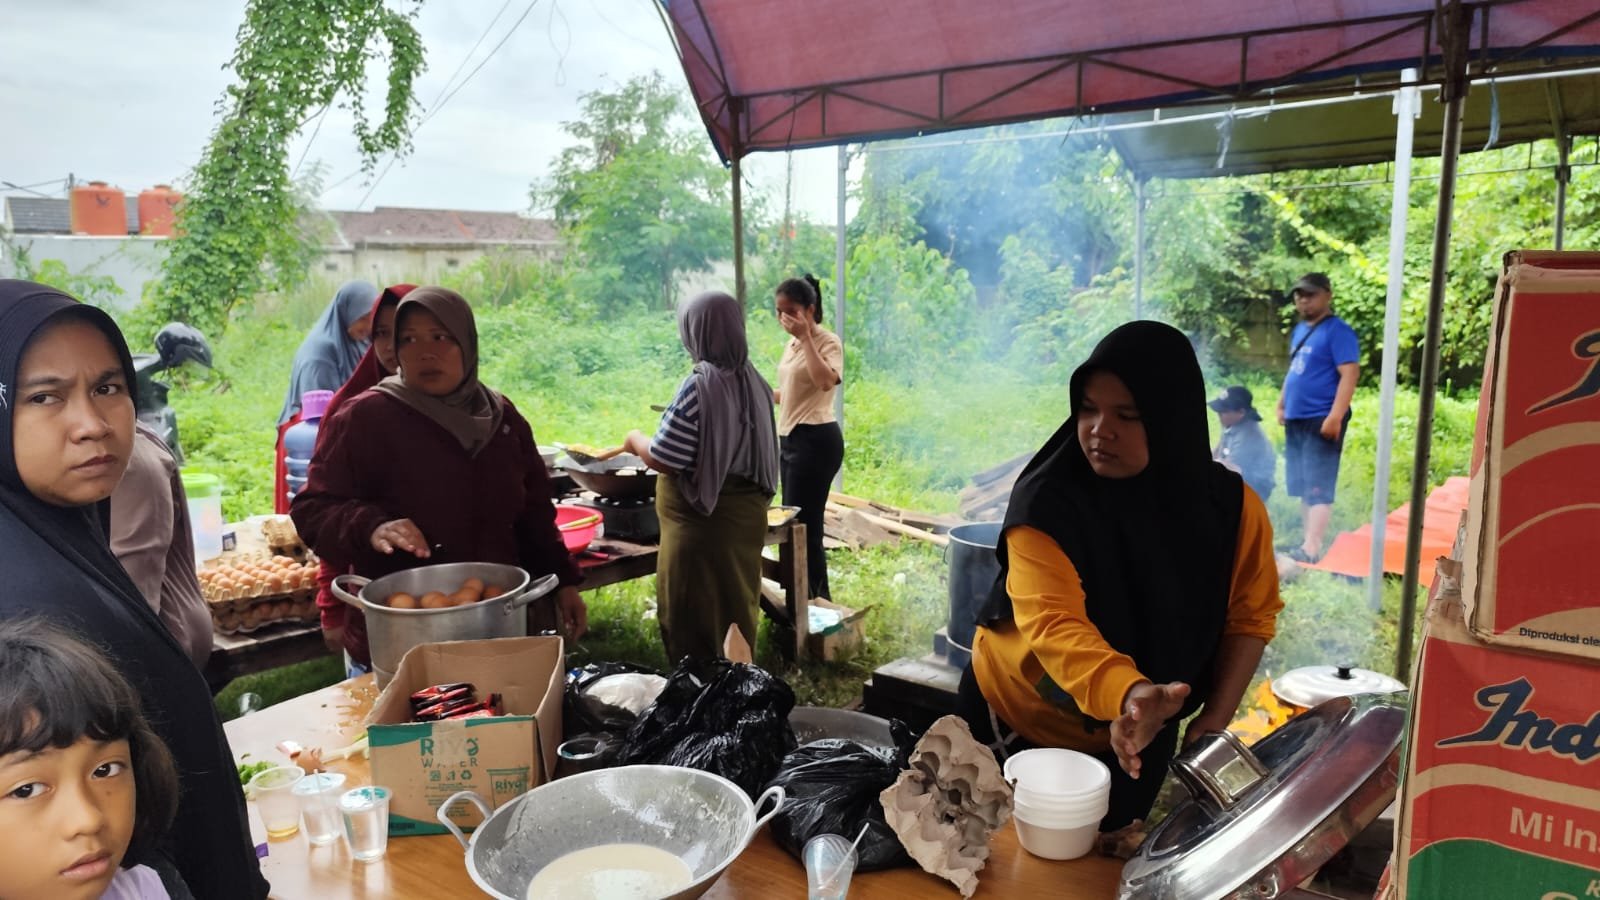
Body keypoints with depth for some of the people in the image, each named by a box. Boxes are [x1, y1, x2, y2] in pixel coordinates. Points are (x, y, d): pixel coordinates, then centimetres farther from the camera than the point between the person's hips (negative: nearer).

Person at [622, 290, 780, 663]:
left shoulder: (699, 387, -20)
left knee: (694, 624, 4)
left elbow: (662, 460, -19)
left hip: (704, 524, -8)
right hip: (745, 514, 8)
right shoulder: (754, 382, 5)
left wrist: (636, 440, 0)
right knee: (736, 611, 19)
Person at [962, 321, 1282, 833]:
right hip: (1018, 721, -3)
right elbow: (1053, 624, -38)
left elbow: (1250, 617, -3)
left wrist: (1214, 719, -13)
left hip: (1137, 739, 3)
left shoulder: (1231, 508, -13)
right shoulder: (1047, 502, -27)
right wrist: (1129, 694, -55)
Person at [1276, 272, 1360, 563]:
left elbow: (1349, 375, -18)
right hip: (1296, 420, 9)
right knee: (1302, 486, 13)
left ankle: (1312, 549, -13)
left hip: (1321, 421, -9)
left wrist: (1335, 417, -24)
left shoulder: (1338, 331, -10)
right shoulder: (1300, 330, 16)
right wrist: (1282, 405, 20)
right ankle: (1307, 541, 20)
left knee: (1318, 488, -10)